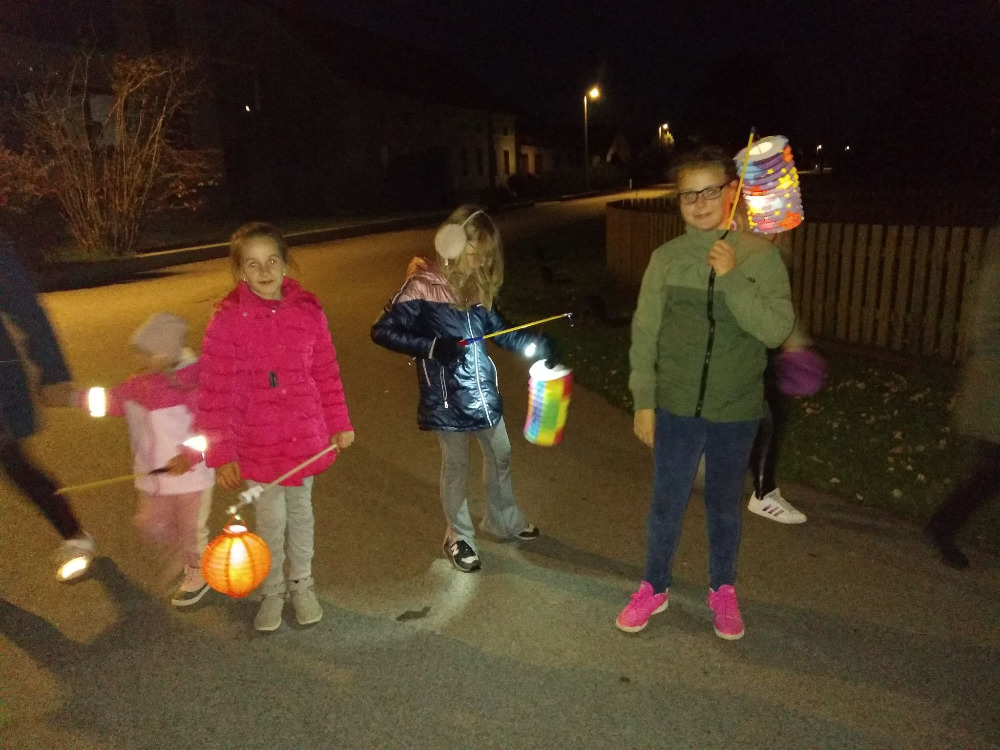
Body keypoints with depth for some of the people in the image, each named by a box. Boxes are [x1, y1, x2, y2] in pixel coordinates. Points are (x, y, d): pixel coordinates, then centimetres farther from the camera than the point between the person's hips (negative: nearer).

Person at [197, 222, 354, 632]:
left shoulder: (307, 310, -7)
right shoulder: (228, 319, -14)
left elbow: (327, 372, 2)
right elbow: (213, 393, -11)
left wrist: (339, 425, 7)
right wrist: (220, 455, -10)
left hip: (305, 437, 2)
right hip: (256, 444, -2)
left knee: (300, 512, 19)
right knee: (271, 520, 10)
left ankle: (301, 584, 41)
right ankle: (272, 590, 36)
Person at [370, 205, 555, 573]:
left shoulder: (478, 285, 3)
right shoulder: (421, 287, -16)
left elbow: (498, 329, 10)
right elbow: (382, 331, -15)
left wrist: (537, 343, -6)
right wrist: (432, 347, -26)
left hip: (483, 391, 7)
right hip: (446, 397, -6)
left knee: (500, 455, 19)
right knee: (456, 466, 9)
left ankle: (503, 520, 44)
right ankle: (459, 537, 31)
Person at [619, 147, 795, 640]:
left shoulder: (761, 256, -6)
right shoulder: (666, 259, -4)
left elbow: (776, 331, -13)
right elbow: (644, 335, -1)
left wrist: (733, 279, -22)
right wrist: (643, 403, -2)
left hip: (737, 411, 0)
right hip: (677, 408, 0)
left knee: (725, 506, 17)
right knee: (666, 505, 12)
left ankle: (723, 590, 39)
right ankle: (654, 588, 34)